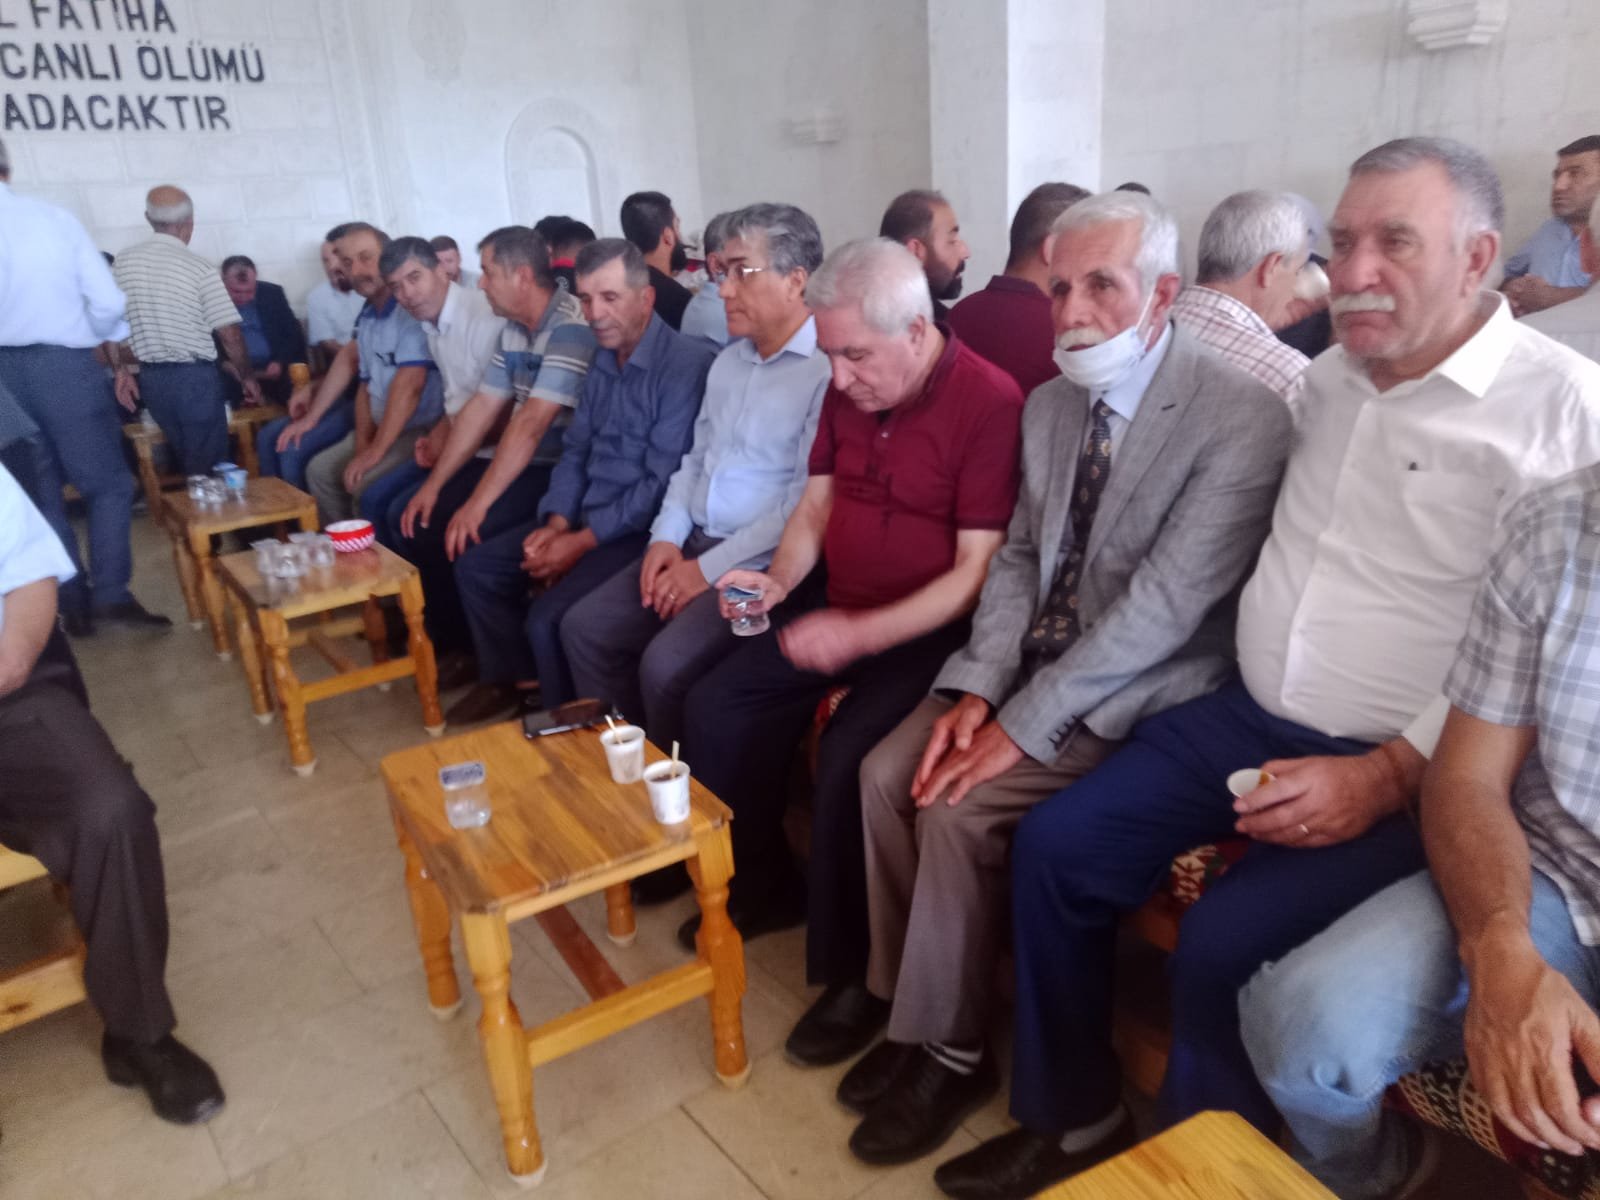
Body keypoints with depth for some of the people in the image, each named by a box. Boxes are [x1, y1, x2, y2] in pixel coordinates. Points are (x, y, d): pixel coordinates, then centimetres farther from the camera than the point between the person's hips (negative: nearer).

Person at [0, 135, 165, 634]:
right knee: (108, 483, 7)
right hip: (64, 365, -2)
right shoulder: (55, 217, -5)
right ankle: (112, 593, -4)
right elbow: (108, 301, -5)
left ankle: (72, 602, 16)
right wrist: (111, 338, 15)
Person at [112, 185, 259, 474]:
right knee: (208, 466, 4)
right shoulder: (200, 268, -12)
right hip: (195, 377, -5)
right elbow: (230, 334, -11)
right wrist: (248, 377, 2)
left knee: (183, 461, 22)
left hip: (150, 378, 5)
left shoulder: (123, 262, 2)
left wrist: (122, 371, 17)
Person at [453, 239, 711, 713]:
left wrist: (582, 542, -18)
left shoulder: (685, 365, -19)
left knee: (548, 618, -25)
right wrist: (557, 523, -3)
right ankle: (517, 682, 21)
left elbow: (662, 483, -22)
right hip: (585, 516, 9)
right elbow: (575, 451, 14)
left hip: (641, 530, -9)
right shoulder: (603, 362, 11)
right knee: (476, 568, 7)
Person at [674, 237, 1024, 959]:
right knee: (714, 709, -3)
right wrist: (780, 580, -6)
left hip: (928, 630, -7)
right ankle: (762, 884, 16)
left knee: (846, 757, -27)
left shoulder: (990, 403, -17)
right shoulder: (846, 390, 5)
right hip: (837, 611, 7)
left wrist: (860, 633, -26)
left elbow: (977, 570, -19)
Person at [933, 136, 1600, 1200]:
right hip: (1250, 718, 7)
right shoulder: (1327, 378, 10)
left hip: (1410, 768, -6)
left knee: (1226, 944, -25)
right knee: (1055, 850, -4)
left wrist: (1388, 778, -20)